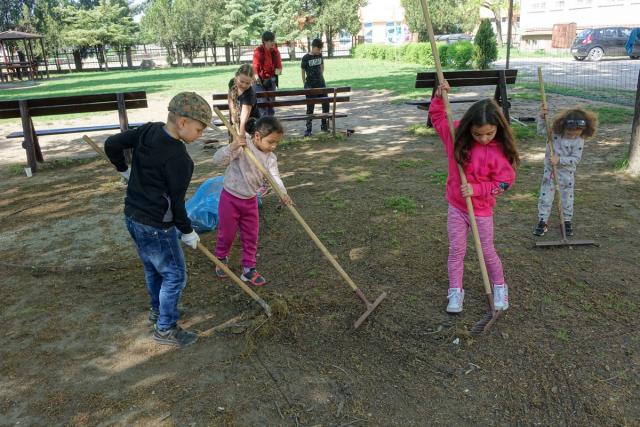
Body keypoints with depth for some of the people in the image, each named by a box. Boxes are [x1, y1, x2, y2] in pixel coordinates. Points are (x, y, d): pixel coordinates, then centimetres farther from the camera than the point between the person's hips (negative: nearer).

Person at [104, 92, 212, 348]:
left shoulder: (148, 130, -5)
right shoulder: (179, 159, -26)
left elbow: (111, 144, 4)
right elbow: (176, 202, -18)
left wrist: (124, 170, 19)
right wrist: (188, 232, -4)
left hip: (133, 216, 9)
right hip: (156, 226, -9)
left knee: (153, 268, 27)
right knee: (175, 275, 8)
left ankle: (157, 310, 47)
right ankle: (166, 328, 22)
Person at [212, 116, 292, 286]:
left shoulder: (270, 158, -5)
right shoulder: (242, 147, -20)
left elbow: (275, 177, -17)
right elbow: (218, 160, -27)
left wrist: (283, 193, -37)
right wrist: (232, 146, -44)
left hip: (250, 200, 5)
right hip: (230, 198, -5)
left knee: (251, 236, 10)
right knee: (227, 234, 12)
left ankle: (249, 269, 24)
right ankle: (221, 260, 39)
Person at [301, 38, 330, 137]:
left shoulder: (320, 55, 5)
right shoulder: (306, 58, -9)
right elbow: (303, 71, -3)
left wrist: (321, 76, 13)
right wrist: (305, 83, -5)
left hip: (321, 84, 5)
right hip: (310, 85, -5)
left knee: (326, 104, 4)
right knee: (310, 107, -1)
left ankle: (324, 125, 18)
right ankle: (308, 128, 6)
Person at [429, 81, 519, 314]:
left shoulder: (498, 151, -19)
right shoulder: (456, 136, -10)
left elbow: (504, 181, -13)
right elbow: (437, 116, 3)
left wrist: (476, 189, -22)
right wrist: (439, 96, -13)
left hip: (481, 210, -3)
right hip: (456, 207, 3)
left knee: (487, 251, 12)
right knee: (456, 250, 9)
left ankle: (499, 287, 35)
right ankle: (455, 291, 22)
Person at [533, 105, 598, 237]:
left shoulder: (579, 141, -18)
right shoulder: (555, 131, -13)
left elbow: (575, 159, -18)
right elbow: (541, 130, 3)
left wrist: (559, 160, -29)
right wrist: (542, 117, -12)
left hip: (567, 172, -1)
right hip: (550, 170, 2)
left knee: (567, 197, 12)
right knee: (545, 195, 4)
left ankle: (567, 221, 27)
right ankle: (542, 221, 14)